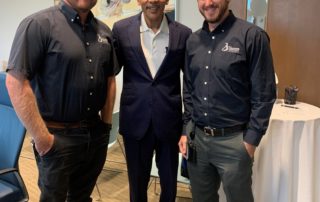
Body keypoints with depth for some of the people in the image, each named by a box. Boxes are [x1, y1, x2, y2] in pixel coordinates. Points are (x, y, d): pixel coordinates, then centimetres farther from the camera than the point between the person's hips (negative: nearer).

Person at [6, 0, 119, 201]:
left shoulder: (104, 31, 6)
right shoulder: (39, 24, -13)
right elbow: (16, 81, -17)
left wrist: (107, 124, 8)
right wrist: (41, 137, -17)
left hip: (96, 133, 5)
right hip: (58, 136, -5)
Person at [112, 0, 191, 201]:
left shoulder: (183, 33, -2)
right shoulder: (122, 29, -2)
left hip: (169, 120, 0)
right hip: (135, 120, 0)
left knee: (170, 183, 16)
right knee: (137, 181, 17)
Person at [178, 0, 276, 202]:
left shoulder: (252, 36, -10)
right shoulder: (193, 41, 7)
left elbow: (264, 95, -10)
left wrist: (251, 141, -11)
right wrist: (185, 130, 10)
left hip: (233, 141, -5)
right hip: (196, 138, 5)